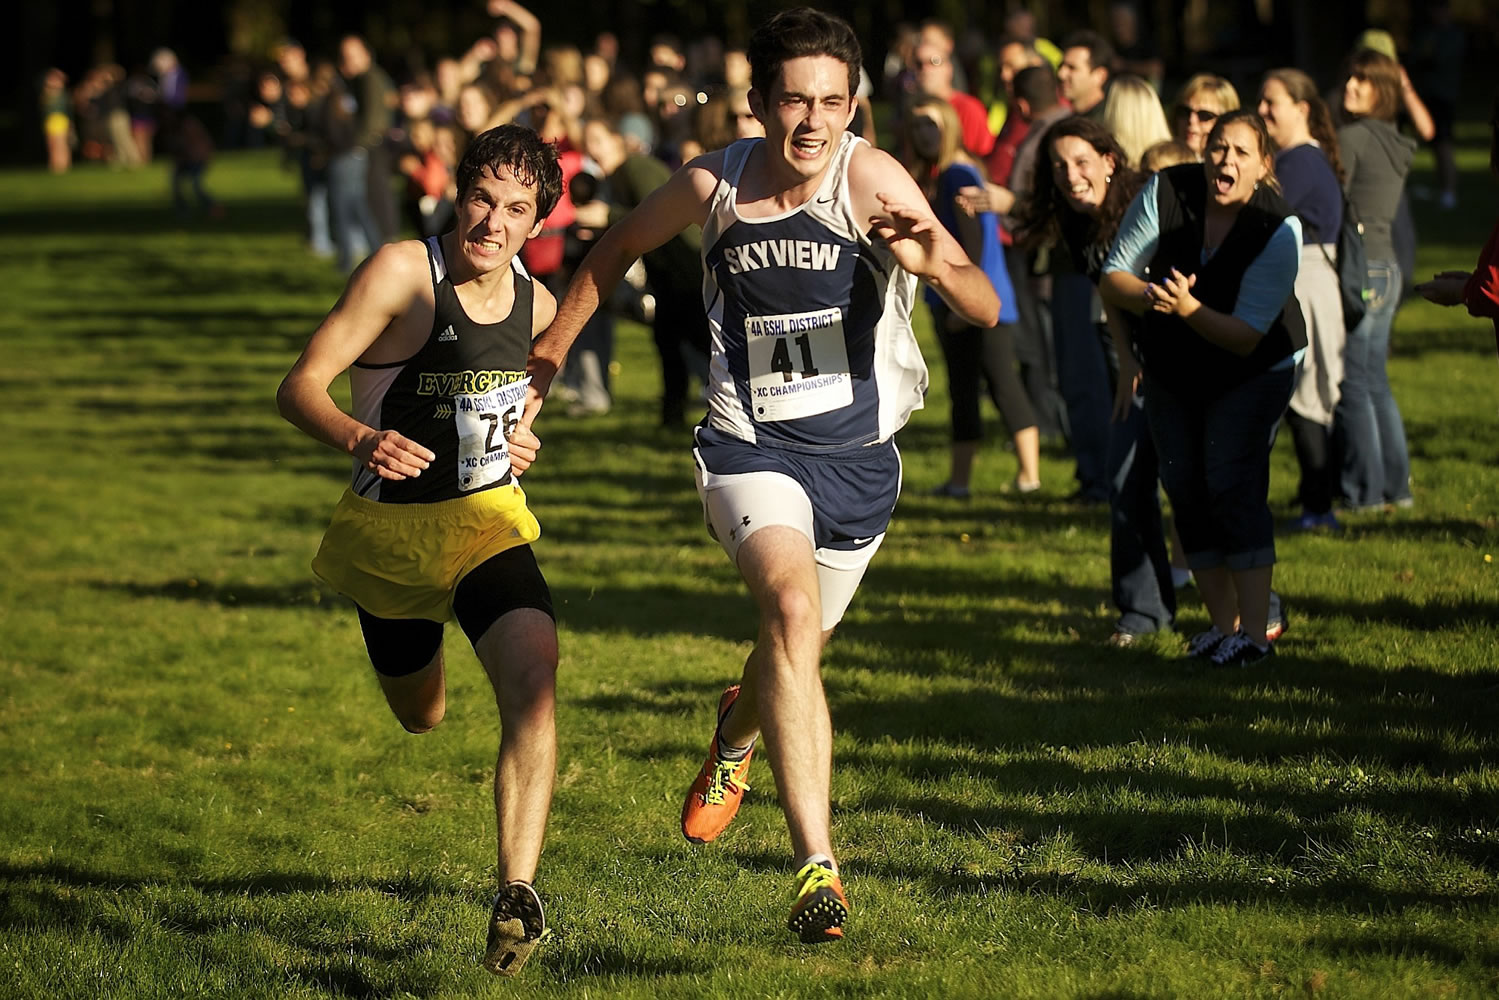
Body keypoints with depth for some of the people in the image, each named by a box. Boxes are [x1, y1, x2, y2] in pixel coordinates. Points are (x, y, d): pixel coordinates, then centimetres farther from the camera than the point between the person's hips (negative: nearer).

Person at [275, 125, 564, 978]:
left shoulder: (535, 301, -2)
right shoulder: (402, 272, -18)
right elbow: (301, 386, -21)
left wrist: (519, 435, 1)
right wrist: (359, 439, -41)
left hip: (489, 523, 2)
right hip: (390, 529, -1)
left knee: (533, 680, -27)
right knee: (421, 716, 21)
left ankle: (518, 896, -29)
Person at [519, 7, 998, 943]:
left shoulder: (870, 178, -16)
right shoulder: (713, 185, -8)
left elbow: (987, 311, -23)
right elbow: (617, 250, 14)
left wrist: (938, 266, -44)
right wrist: (544, 361, 16)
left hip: (858, 455, 1)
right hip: (752, 446, -1)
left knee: (796, 651, 19)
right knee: (791, 606, -28)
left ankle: (738, 733, 58)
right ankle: (817, 868, -31)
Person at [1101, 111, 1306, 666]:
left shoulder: (1279, 230, -26)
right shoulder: (1166, 192, -19)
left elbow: (1247, 337, -28)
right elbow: (1113, 277, -12)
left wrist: (1188, 308, -44)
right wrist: (1149, 297, -34)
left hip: (1253, 372, -4)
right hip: (1171, 371, 4)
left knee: (1233, 485, -18)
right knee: (1187, 490, 3)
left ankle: (1255, 631, -20)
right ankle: (1224, 623, 13)